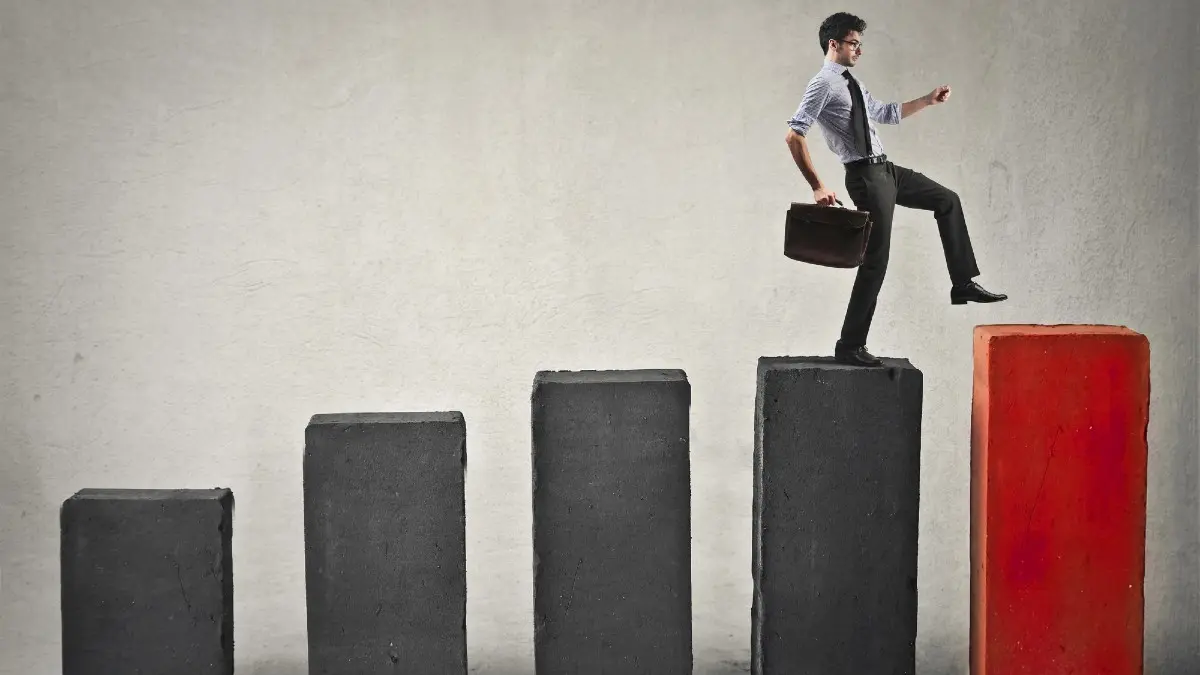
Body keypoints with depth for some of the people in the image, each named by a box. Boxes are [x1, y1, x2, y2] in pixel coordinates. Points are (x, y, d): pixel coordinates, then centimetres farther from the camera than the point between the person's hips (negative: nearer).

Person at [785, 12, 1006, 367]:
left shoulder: (851, 83, 16)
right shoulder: (824, 84, -12)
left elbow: (885, 113, 31)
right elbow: (794, 135, -21)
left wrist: (928, 100, 25)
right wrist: (817, 187, -23)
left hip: (885, 169, 9)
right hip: (865, 176, -9)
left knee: (947, 200, 17)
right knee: (875, 261, -6)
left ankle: (963, 284, 21)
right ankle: (849, 346, 3)